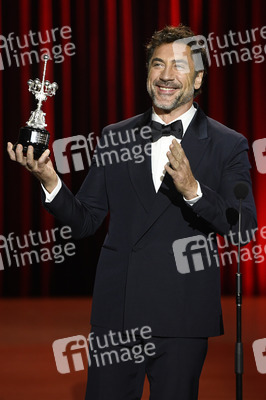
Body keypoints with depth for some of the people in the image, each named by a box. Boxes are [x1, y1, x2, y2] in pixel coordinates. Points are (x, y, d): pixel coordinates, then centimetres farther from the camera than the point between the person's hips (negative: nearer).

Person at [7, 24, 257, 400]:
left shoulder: (227, 144, 2)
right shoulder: (114, 137, 11)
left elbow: (246, 228, -7)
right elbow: (84, 221, 9)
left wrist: (193, 190, -22)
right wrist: (49, 180, -9)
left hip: (182, 317, -2)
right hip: (117, 312, 3)